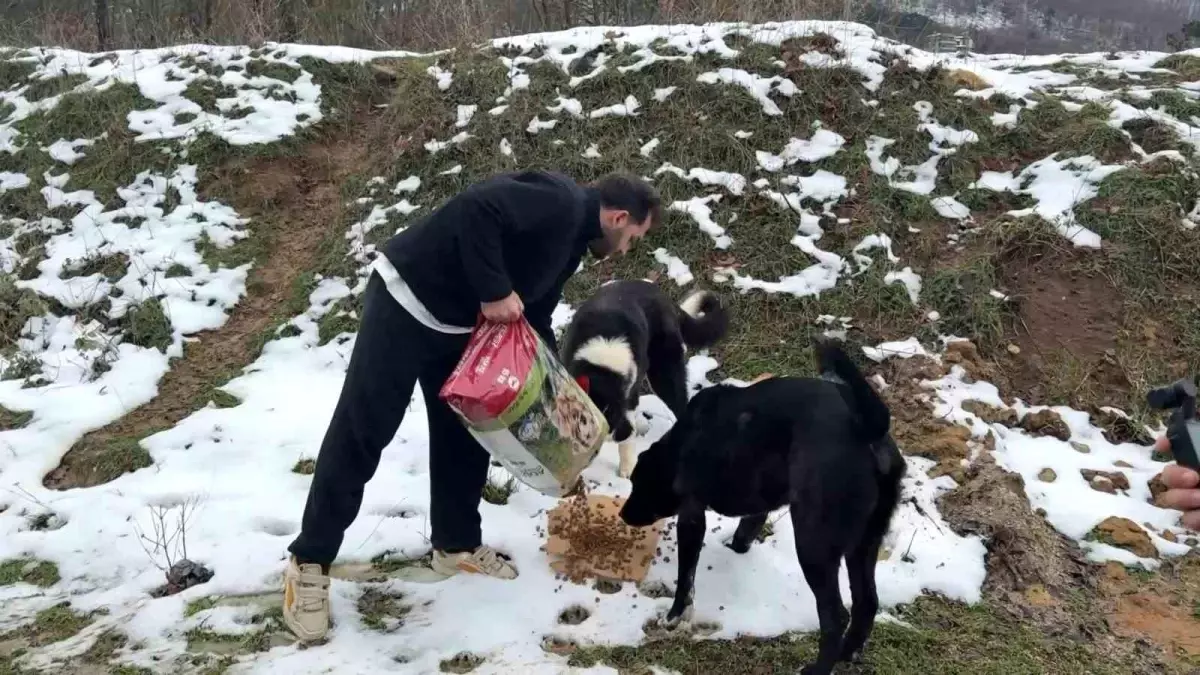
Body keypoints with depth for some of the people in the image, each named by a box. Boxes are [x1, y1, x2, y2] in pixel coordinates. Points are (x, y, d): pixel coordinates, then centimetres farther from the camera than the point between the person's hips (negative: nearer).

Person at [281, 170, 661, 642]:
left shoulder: (571, 242, 13)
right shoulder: (559, 202, -18)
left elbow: (534, 321, 19)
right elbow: (475, 208, -33)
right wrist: (494, 292, -28)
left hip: (457, 321, 10)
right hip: (405, 302, -10)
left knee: (465, 431, 15)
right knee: (361, 432, -4)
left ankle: (456, 545, 30)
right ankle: (309, 561, 7)